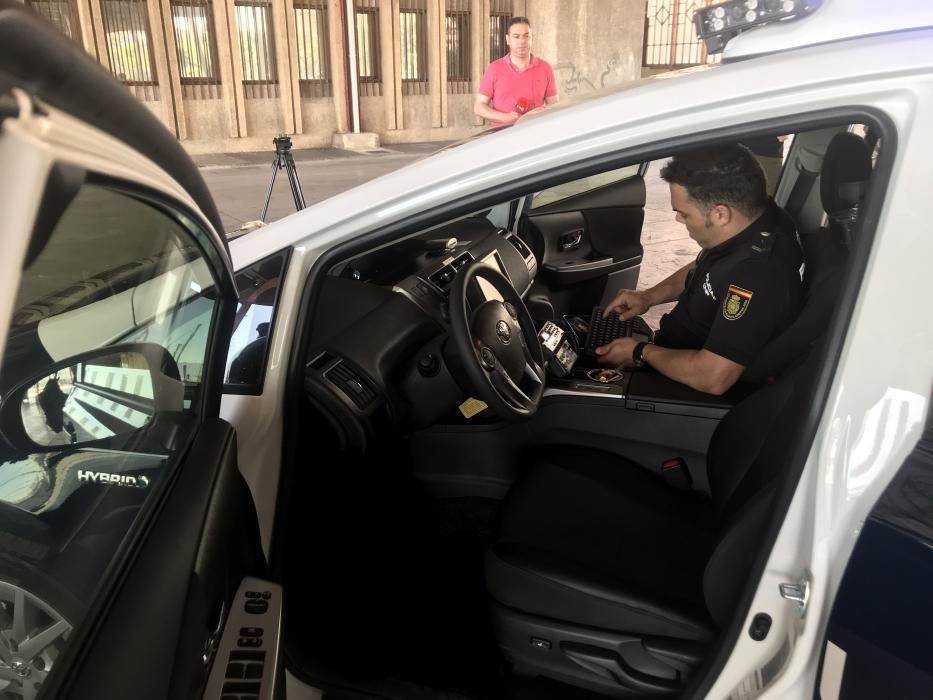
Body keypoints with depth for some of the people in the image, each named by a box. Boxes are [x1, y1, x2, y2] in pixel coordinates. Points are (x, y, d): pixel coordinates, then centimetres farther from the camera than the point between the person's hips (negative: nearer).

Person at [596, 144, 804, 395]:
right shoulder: (752, 219, -7)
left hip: (695, 391, -8)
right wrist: (649, 296, -1)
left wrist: (641, 353, -22)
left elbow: (712, 378, -38)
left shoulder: (757, 273, -38)